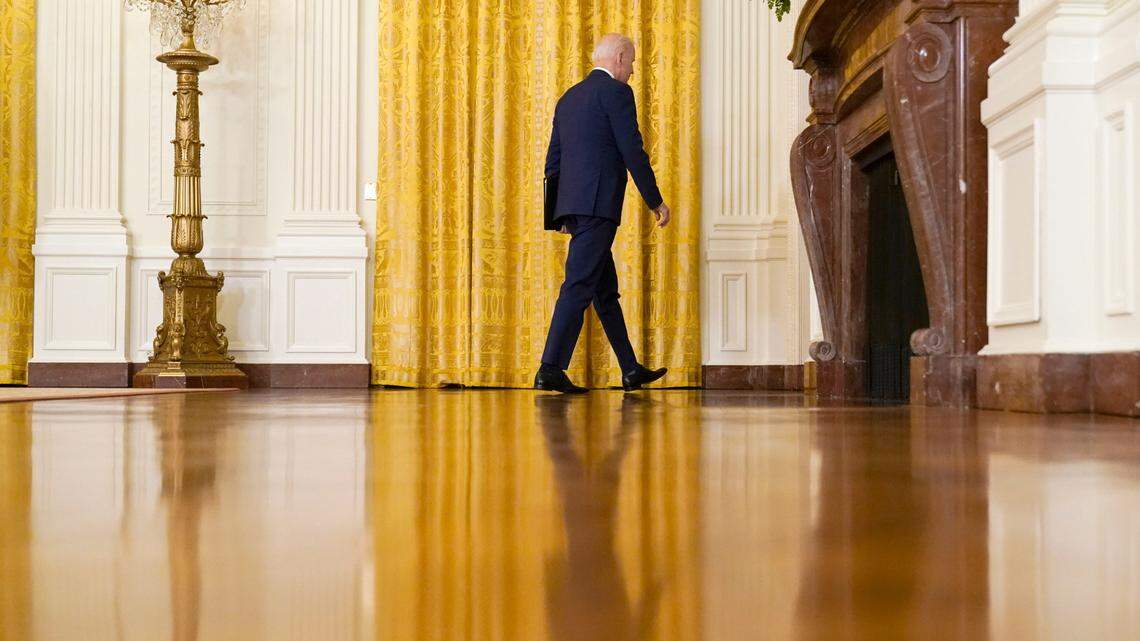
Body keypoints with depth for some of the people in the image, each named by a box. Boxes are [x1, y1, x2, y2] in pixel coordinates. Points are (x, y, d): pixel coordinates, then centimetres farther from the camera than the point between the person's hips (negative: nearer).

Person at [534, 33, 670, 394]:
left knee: (606, 290, 13)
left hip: (572, 207, 9)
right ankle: (551, 370, -14)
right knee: (579, 287, -10)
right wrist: (656, 202, -1)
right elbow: (633, 153, -9)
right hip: (598, 203, -9)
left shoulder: (569, 98, 21)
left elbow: (553, 160, 20)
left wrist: (560, 214, 22)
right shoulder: (616, 92, -4)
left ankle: (631, 371, 20)